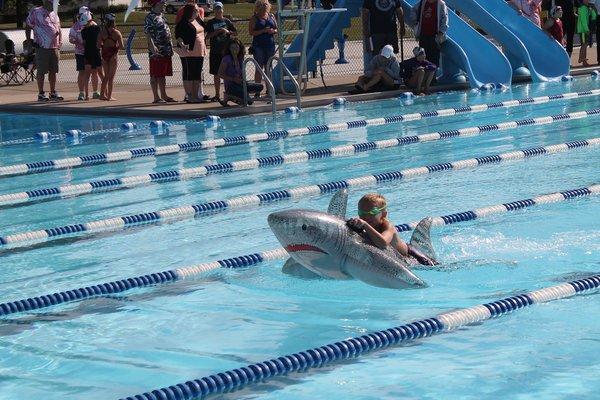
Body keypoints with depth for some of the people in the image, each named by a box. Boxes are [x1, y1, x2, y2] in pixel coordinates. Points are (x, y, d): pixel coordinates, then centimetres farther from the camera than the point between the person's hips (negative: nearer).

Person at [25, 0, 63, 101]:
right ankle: (41, 94, 4)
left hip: (54, 47, 6)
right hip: (42, 47, -6)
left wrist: (60, 42, 11)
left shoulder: (54, 14, 15)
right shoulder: (36, 12, -3)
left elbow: (58, 28, 25)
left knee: (53, 71, 10)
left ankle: (53, 93, 18)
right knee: (41, 71, -2)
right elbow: (28, 27, 2)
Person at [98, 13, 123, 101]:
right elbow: (121, 46, -10)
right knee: (111, 76, 3)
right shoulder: (116, 32, -8)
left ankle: (103, 94, 15)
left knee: (106, 76, 17)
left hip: (104, 54, 3)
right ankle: (109, 96, 2)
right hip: (113, 54, -3)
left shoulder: (102, 32, -3)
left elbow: (98, 45, -5)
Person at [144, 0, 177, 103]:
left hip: (166, 51, 9)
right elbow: (148, 33, -19)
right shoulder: (150, 17, -11)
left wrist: (170, 47, 22)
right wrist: (152, 46, -31)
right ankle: (156, 97, -1)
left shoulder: (161, 16, 17)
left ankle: (164, 96, 20)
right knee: (155, 75, -3)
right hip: (157, 52, -9)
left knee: (163, 75, 14)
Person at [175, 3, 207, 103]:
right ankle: (189, 96, -4)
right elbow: (178, 36, -16)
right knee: (188, 74, -5)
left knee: (197, 75, 9)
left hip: (199, 52, 8)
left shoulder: (197, 21, 15)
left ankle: (195, 95, 15)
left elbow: (201, 33, 27)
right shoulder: (183, 23, -10)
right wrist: (182, 44, -30)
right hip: (188, 53, -8)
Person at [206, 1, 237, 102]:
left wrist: (228, 32, -8)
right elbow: (207, 36, -3)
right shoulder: (210, 23, 5)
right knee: (216, 74, 4)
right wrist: (217, 31, -13)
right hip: (215, 51, 0)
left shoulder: (227, 21, 7)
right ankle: (217, 94, 10)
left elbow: (235, 33, 10)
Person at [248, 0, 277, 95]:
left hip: (270, 45, 4)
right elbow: (251, 32, -8)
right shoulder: (254, 18, -1)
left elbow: (277, 29, 17)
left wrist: (273, 31, -6)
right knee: (259, 68, -4)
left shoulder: (271, 16, 12)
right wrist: (263, 31, -17)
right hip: (259, 46, -4)